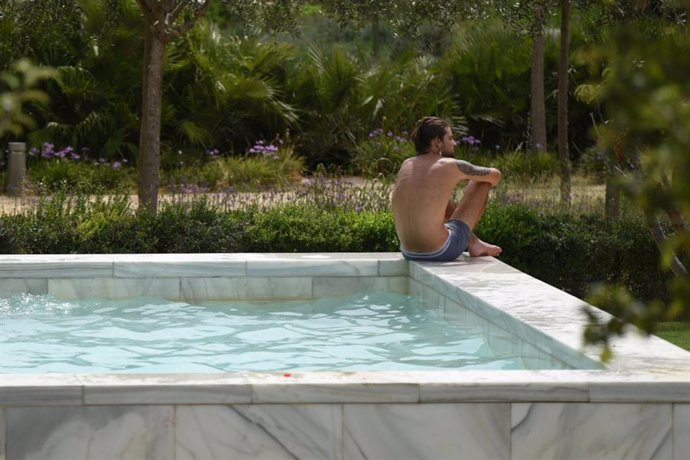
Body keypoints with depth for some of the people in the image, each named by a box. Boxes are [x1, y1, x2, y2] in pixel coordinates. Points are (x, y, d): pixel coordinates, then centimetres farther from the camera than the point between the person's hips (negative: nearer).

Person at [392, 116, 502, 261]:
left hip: (409, 253, 6)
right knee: (482, 182, 8)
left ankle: (472, 241, 42)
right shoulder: (450, 166, -8)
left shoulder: (406, 166, 7)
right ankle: (473, 243, 24)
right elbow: (495, 175, 8)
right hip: (440, 252, -6)